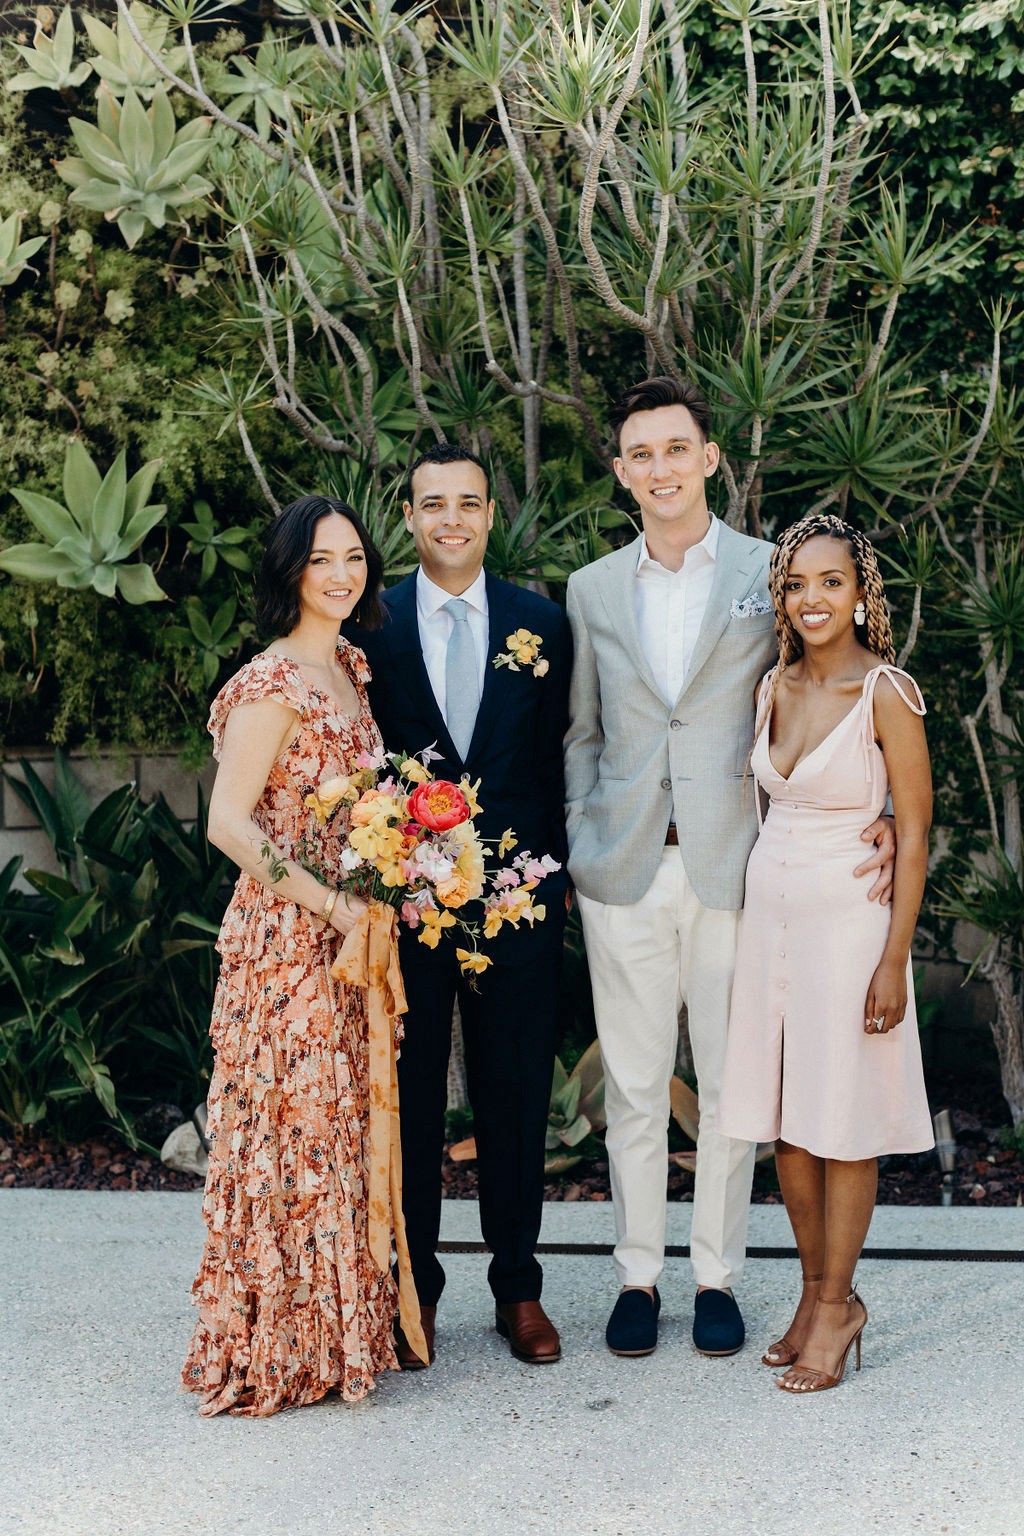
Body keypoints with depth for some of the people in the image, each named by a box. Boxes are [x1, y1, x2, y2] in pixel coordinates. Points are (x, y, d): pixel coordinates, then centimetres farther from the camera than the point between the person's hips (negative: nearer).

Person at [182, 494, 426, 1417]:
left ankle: (339, 1323, 26)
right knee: (292, 1125, -2)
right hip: (287, 936, -8)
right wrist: (328, 900, -19)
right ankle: (274, 1348, 10)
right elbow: (228, 823, -19)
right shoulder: (273, 683, -14)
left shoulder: (351, 669, 12)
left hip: (349, 934, 8)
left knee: (345, 1122, 13)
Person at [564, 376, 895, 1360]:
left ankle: (717, 1275, 20)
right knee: (633, 1084, 8)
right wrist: (579, 846, 6)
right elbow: (581, 733, 14)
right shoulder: (592, 589, 10)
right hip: (624, 873, 2)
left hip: (734, 866, -2)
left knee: (730, 1083, 6)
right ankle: (637, 1274, 20)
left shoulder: (769, 575, 3)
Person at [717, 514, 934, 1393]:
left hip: (848, 917, -6)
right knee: (784, 1120, 10)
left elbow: (914, 833, -11)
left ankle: (835, 1306, 17)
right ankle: (820, 1292, 25)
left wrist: (893, 960, -14)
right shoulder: (777, 686, 7)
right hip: (769, 911, 6)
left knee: (842, 1121, 3)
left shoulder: (887, 693, -11)